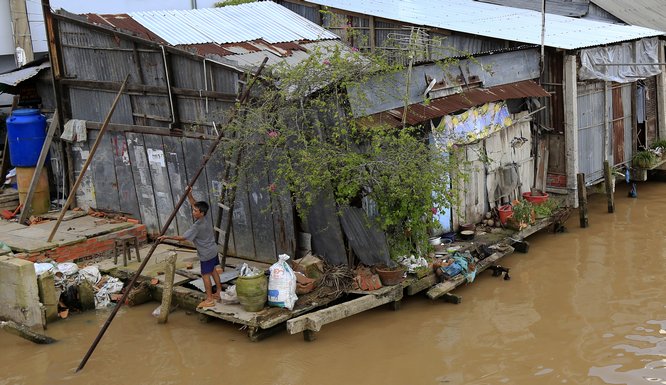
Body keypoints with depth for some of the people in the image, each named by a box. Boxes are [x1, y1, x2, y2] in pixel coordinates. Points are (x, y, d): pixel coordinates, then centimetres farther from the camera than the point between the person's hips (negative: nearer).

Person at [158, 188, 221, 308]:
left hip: (206, 254, -9)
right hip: (213, 250, 9)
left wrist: (167, 237, -22)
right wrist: (189, 195, -1)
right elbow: (195, 204, 11)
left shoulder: (197, 226, -28)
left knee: (206, 274, 0)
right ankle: (219, 292, 31)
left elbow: (182, 237, -27)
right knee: (213, 270, 20)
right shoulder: (206, 218, -4)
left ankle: (209, 299, 6)